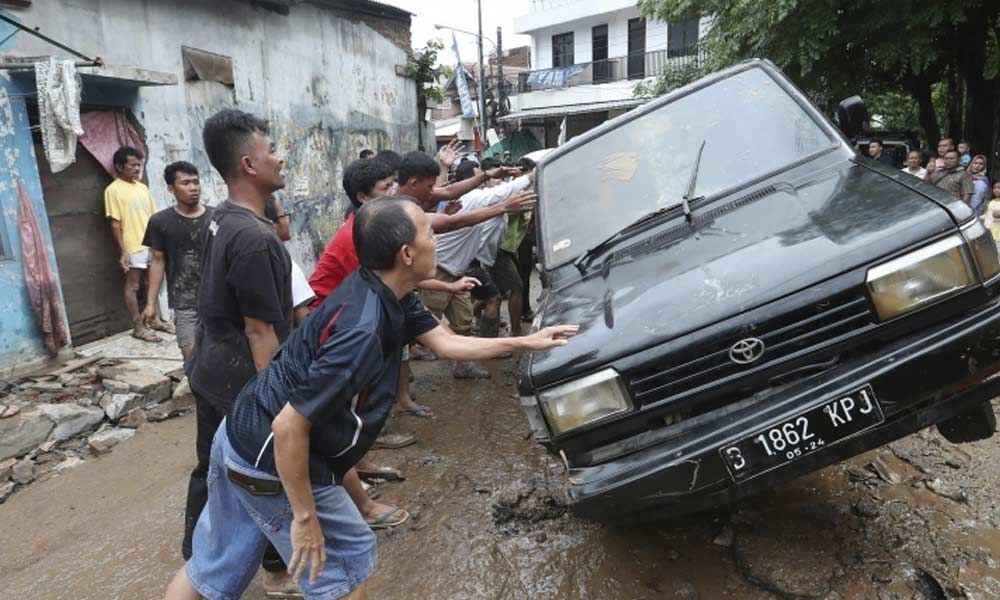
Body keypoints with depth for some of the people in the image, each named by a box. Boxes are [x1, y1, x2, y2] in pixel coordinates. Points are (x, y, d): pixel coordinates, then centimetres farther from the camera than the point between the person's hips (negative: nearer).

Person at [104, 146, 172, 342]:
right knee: (133, 286, 2)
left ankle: (154, 320, 25)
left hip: (151, 245, 6)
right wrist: (123, 251, -14)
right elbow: (115, 224, -11)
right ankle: (138, 327, 8)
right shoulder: (113, 190, -8)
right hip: (133, 248, -6)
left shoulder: (143, 188, 11)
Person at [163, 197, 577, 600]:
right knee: (350, 559, 12)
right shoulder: (362, 332, -32)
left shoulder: (386, 292, -3)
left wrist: (527, 342, 8)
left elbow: (445, 343, 6)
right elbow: (288, 427, -29)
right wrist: (305, 519, -19)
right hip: (271, 462, -9)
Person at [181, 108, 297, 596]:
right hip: (242, 377, -9)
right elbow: (260, 331, -24)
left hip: (209, 368, 9)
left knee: (212, 470, 21)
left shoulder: (220, 220, 5)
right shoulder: (255, 238, -25)